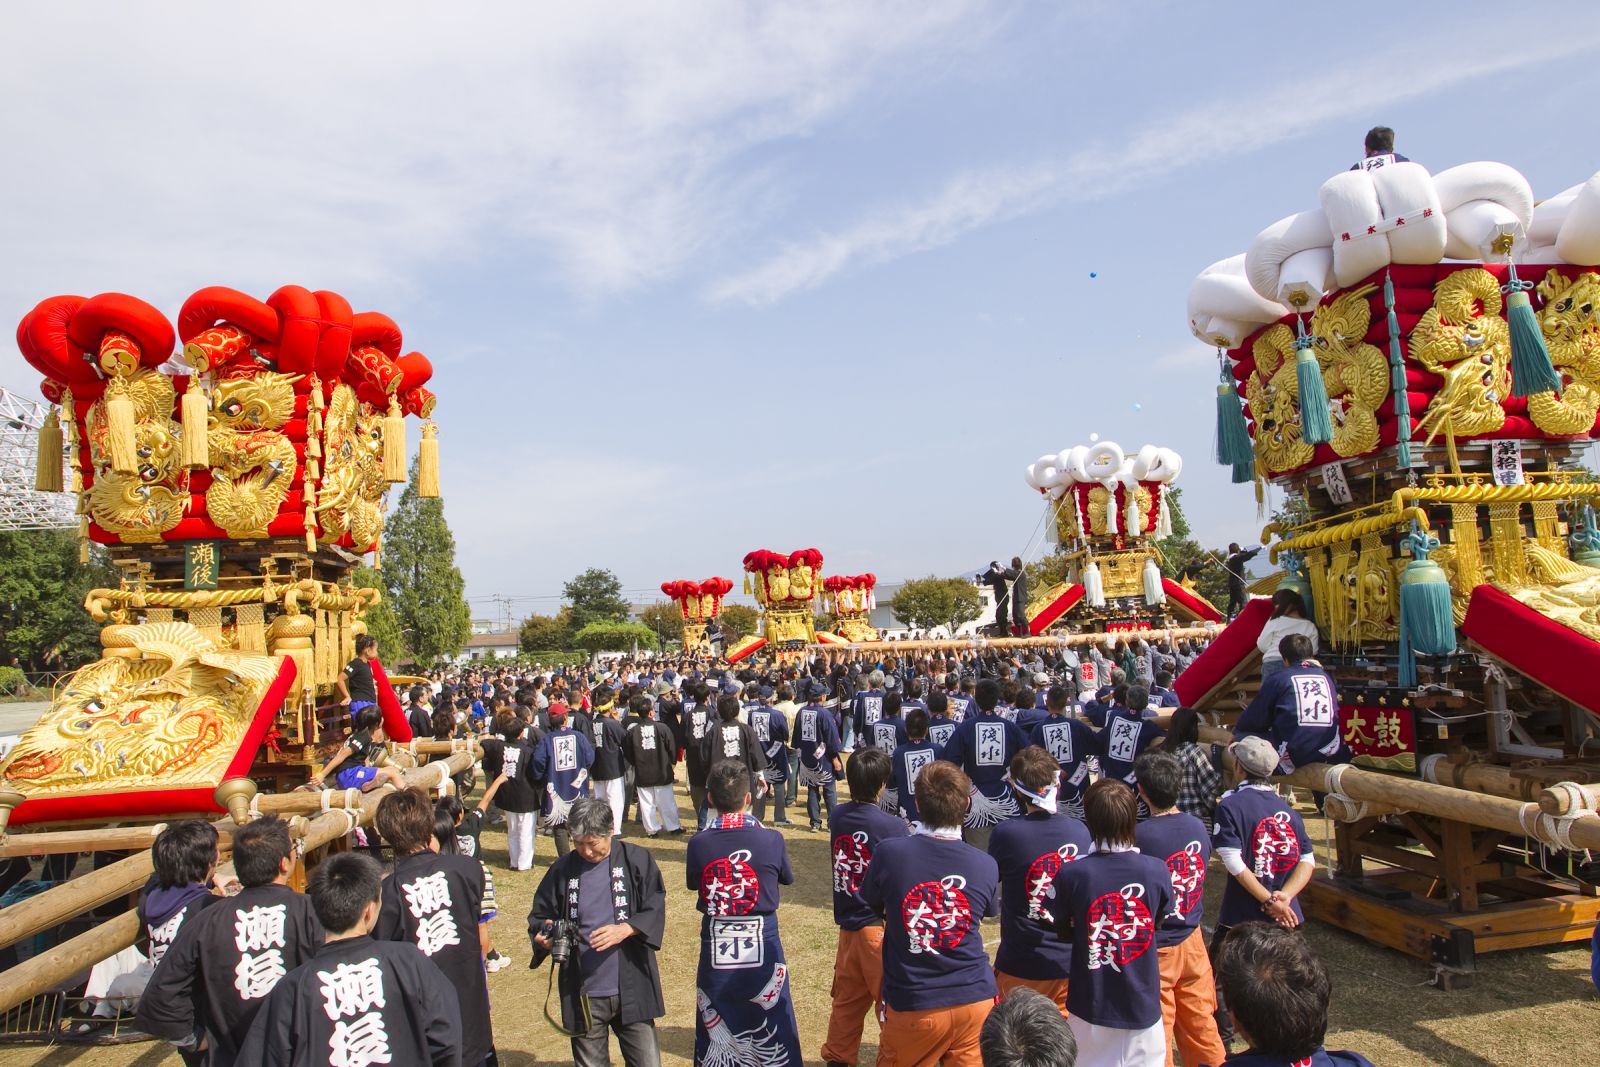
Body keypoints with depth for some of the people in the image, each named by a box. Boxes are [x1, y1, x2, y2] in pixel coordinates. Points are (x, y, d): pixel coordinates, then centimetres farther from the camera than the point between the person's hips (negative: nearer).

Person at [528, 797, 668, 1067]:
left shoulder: (637, 860, -3)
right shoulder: (562, 870, 2)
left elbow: (655, 910, -5)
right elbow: (539, 916, 10)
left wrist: (624, 930, -22)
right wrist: (543, 935, -12)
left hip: (632, 989, -2)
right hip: (582, 994, 2)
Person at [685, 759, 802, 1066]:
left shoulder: (698, 844, -11)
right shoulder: (771, 839, -13)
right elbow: (788, 878, 4)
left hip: (715, 952, 1)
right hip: (763, 951, -1)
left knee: (714, 1038, 17)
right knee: (774, 1040, 15)